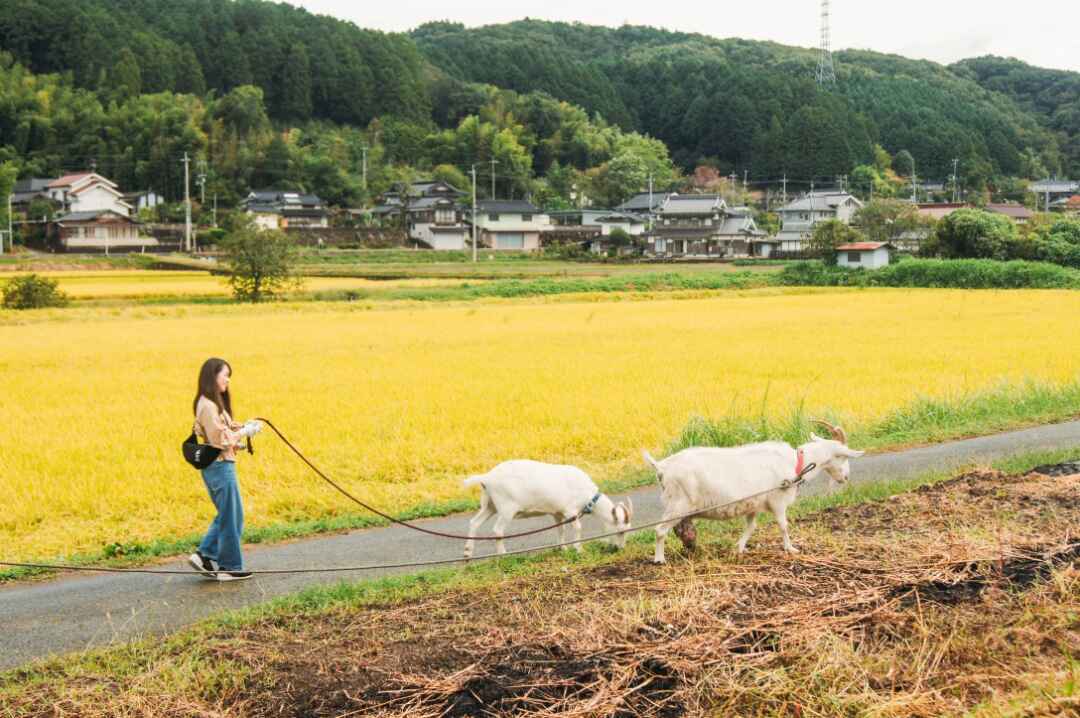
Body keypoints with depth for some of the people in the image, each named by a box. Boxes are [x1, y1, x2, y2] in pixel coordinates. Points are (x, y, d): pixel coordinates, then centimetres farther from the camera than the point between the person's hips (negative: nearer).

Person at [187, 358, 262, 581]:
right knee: (231, 517, 1)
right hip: (220, 465, -10)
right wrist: (247, 431, -12)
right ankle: (229, 567, 10)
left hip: (214, 467, 10)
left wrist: (243, 427, 3)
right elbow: (221, 440, -20)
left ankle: (205, 556, 18)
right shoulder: (209, 406, -18)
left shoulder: (212, 403, 13)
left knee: (226, 516, 19)